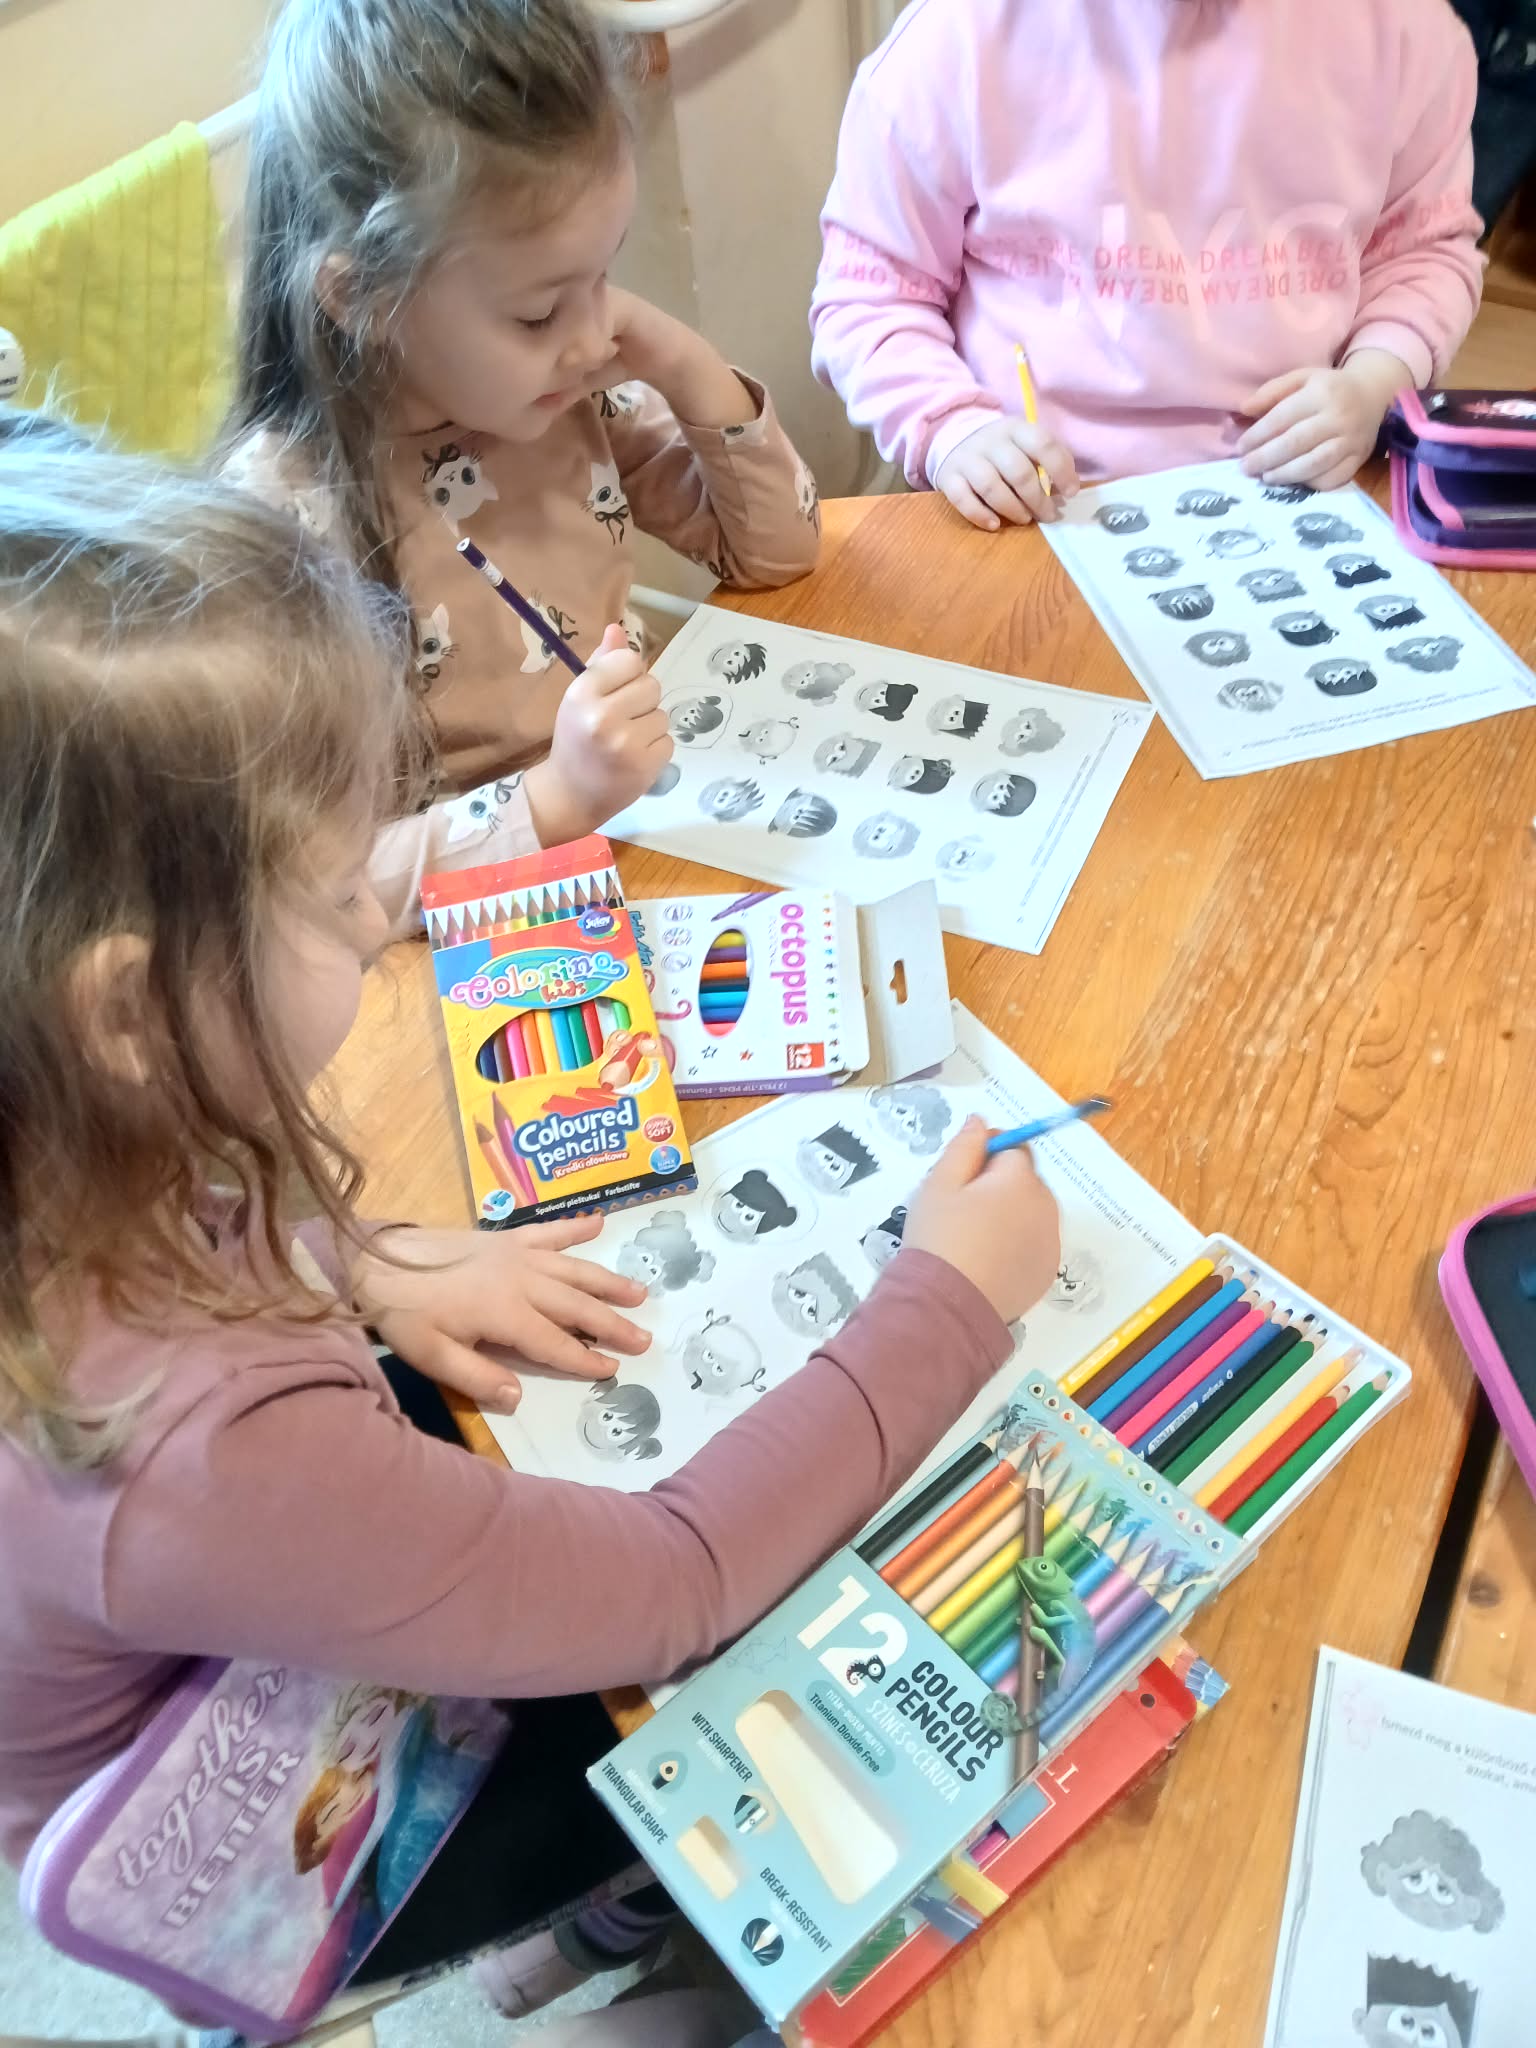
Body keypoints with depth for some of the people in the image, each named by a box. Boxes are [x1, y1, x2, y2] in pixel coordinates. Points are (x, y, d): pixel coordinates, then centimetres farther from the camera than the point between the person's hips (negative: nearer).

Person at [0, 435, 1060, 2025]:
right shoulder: (196, 1448, -46)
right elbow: (672, 1588, -32)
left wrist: (362, 1267, -12)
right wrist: (949, 1303, -22)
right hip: (277, 1886, -5)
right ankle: (651, 1900, 43)